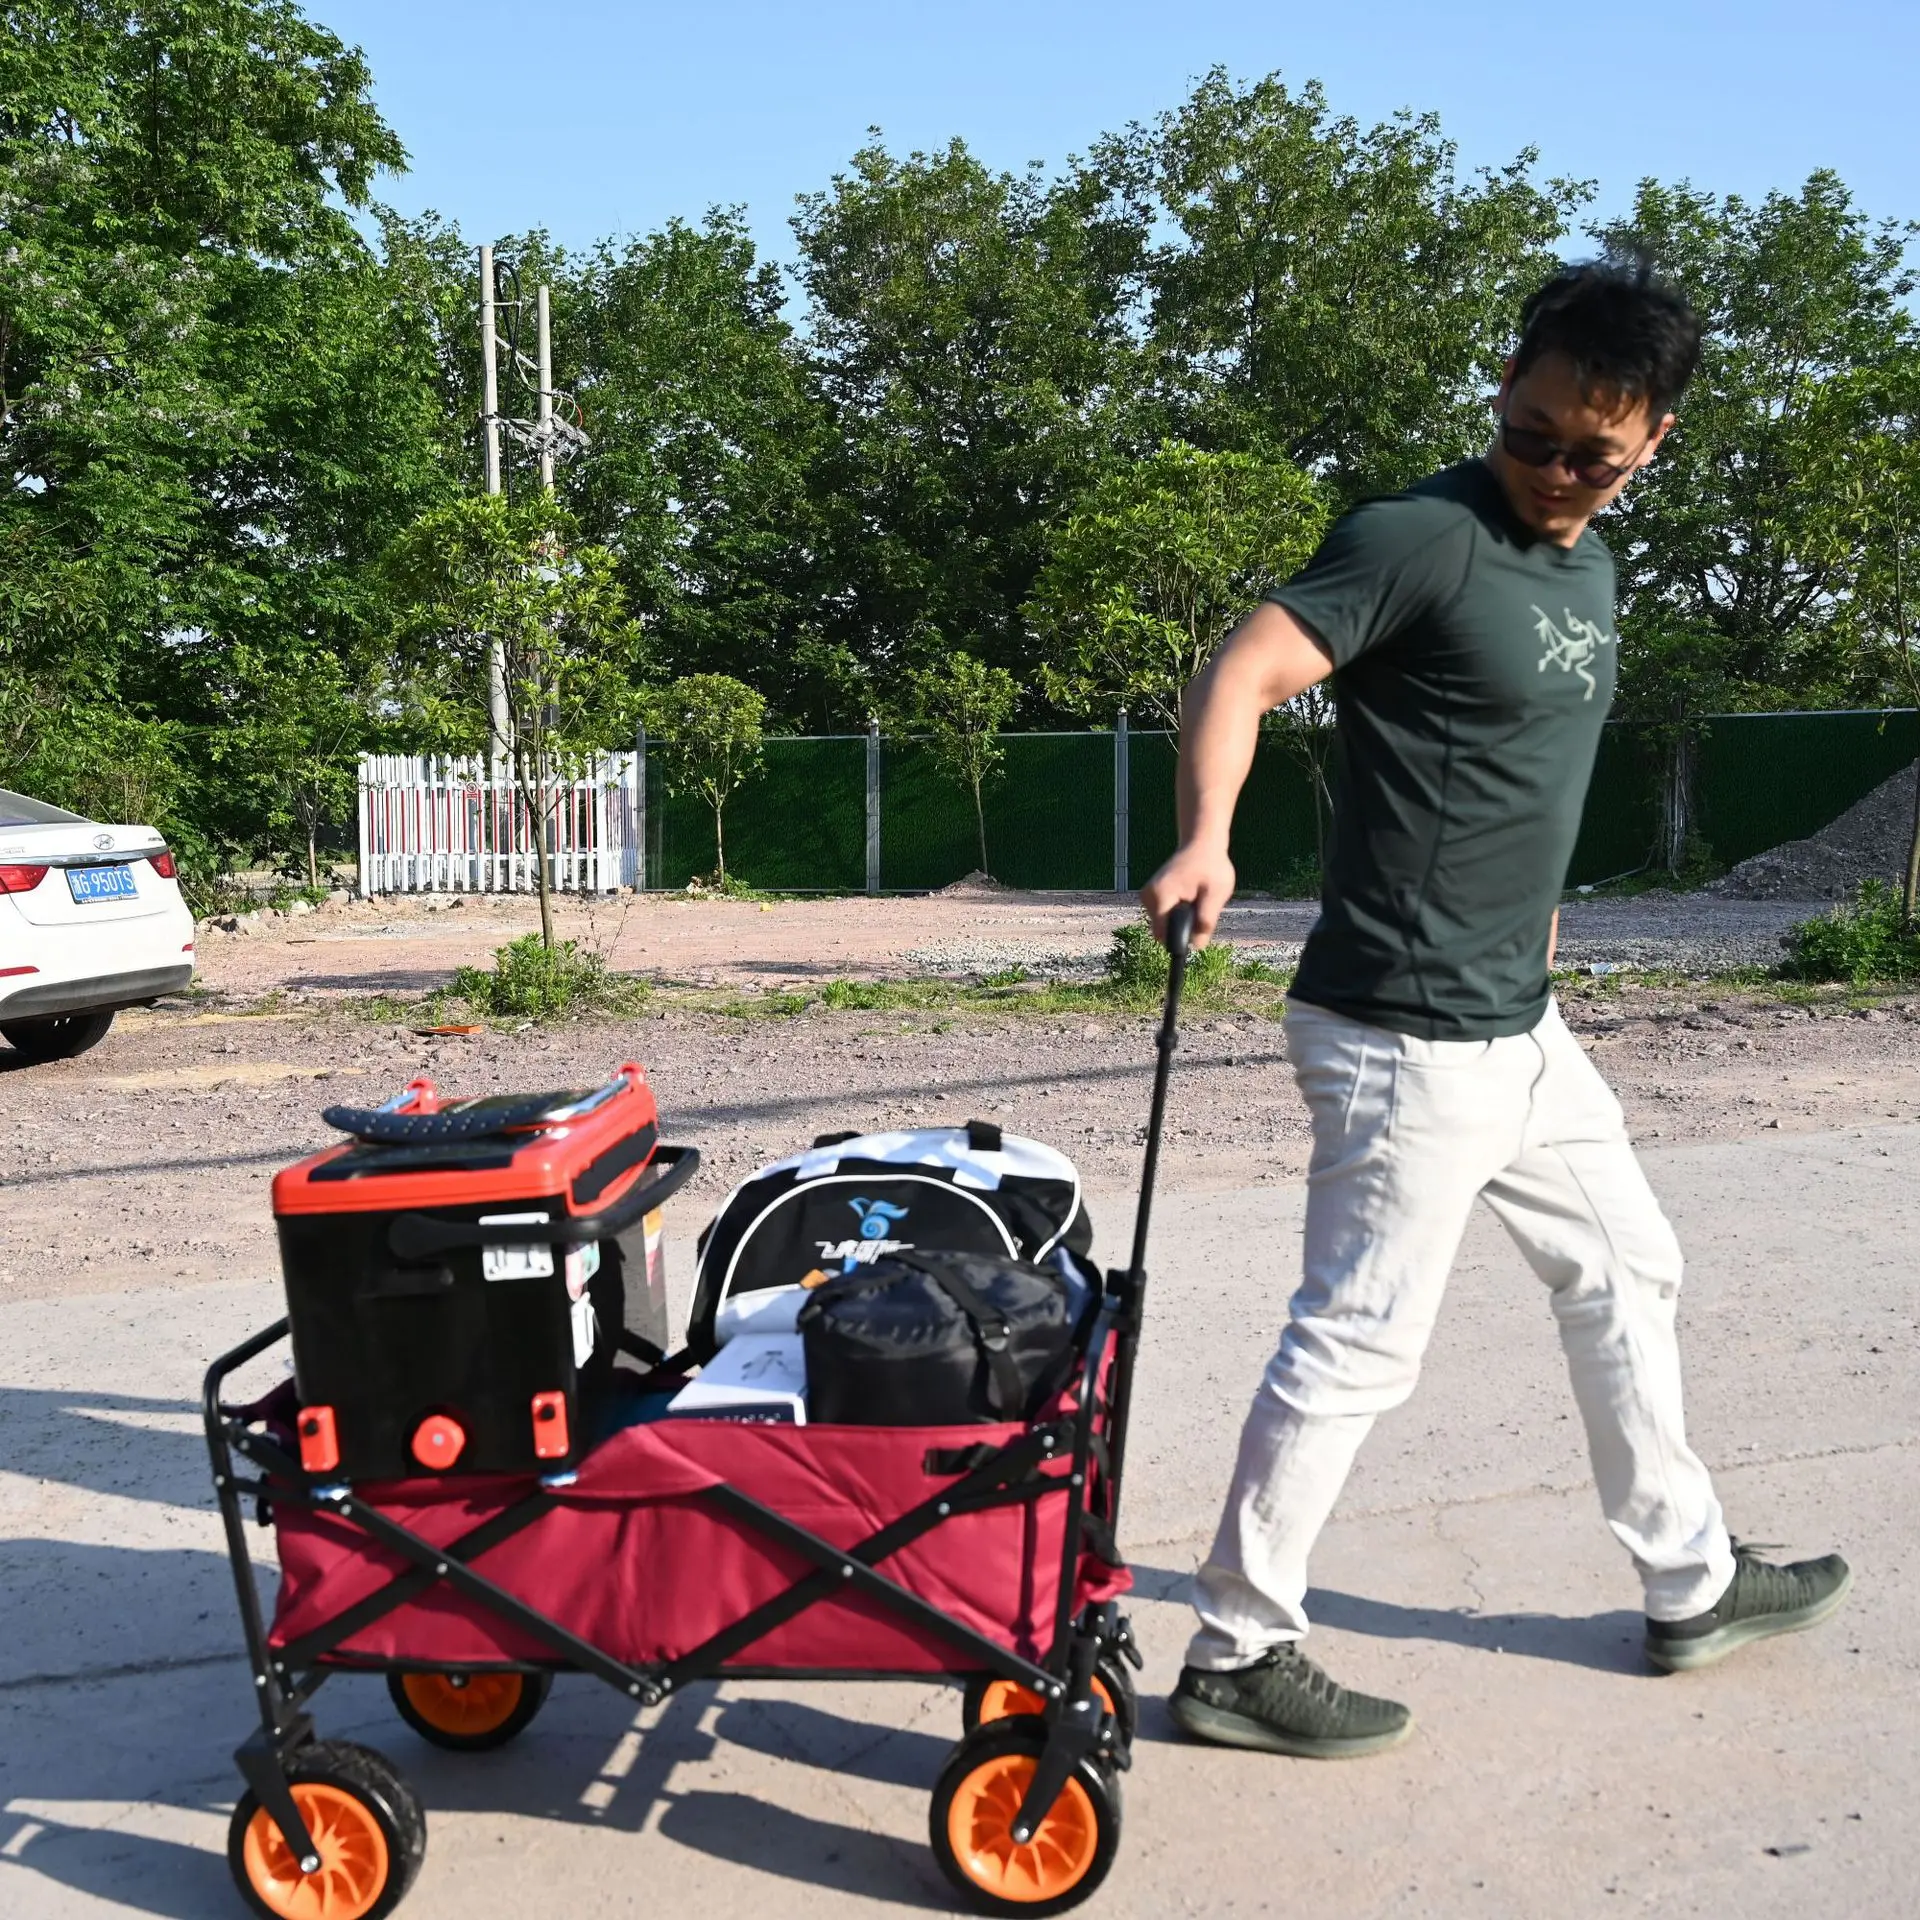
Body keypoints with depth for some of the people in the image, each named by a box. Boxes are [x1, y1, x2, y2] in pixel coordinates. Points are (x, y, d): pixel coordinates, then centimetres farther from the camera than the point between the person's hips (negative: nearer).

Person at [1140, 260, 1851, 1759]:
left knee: (1626, 1273, 20)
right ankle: (1237, 1657, 12)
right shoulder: (1422, 537, -14)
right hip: (1409, 1035, -9)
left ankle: (1692, 1584, 38)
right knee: (1359, 1344, -4)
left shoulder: (1589, 566, 13)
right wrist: (1205, 841, -39)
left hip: (1520, 1023, 10)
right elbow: (1240, 675, -24)